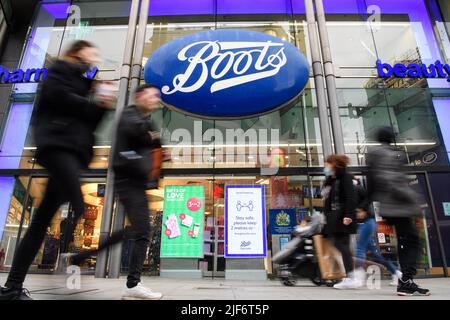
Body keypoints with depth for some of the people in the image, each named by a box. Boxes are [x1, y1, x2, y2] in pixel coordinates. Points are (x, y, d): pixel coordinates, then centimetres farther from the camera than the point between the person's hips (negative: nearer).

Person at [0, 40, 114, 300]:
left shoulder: (84, 82, 32)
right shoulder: (62, 69, 13)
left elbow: (89, 121, 22)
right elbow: (59, 96, -8)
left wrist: (101, 107, 6)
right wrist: (96, 106, 2)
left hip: (72, 149, 8)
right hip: (58, 143, -7)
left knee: (42, 220, 3)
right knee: (79, 209, -28)